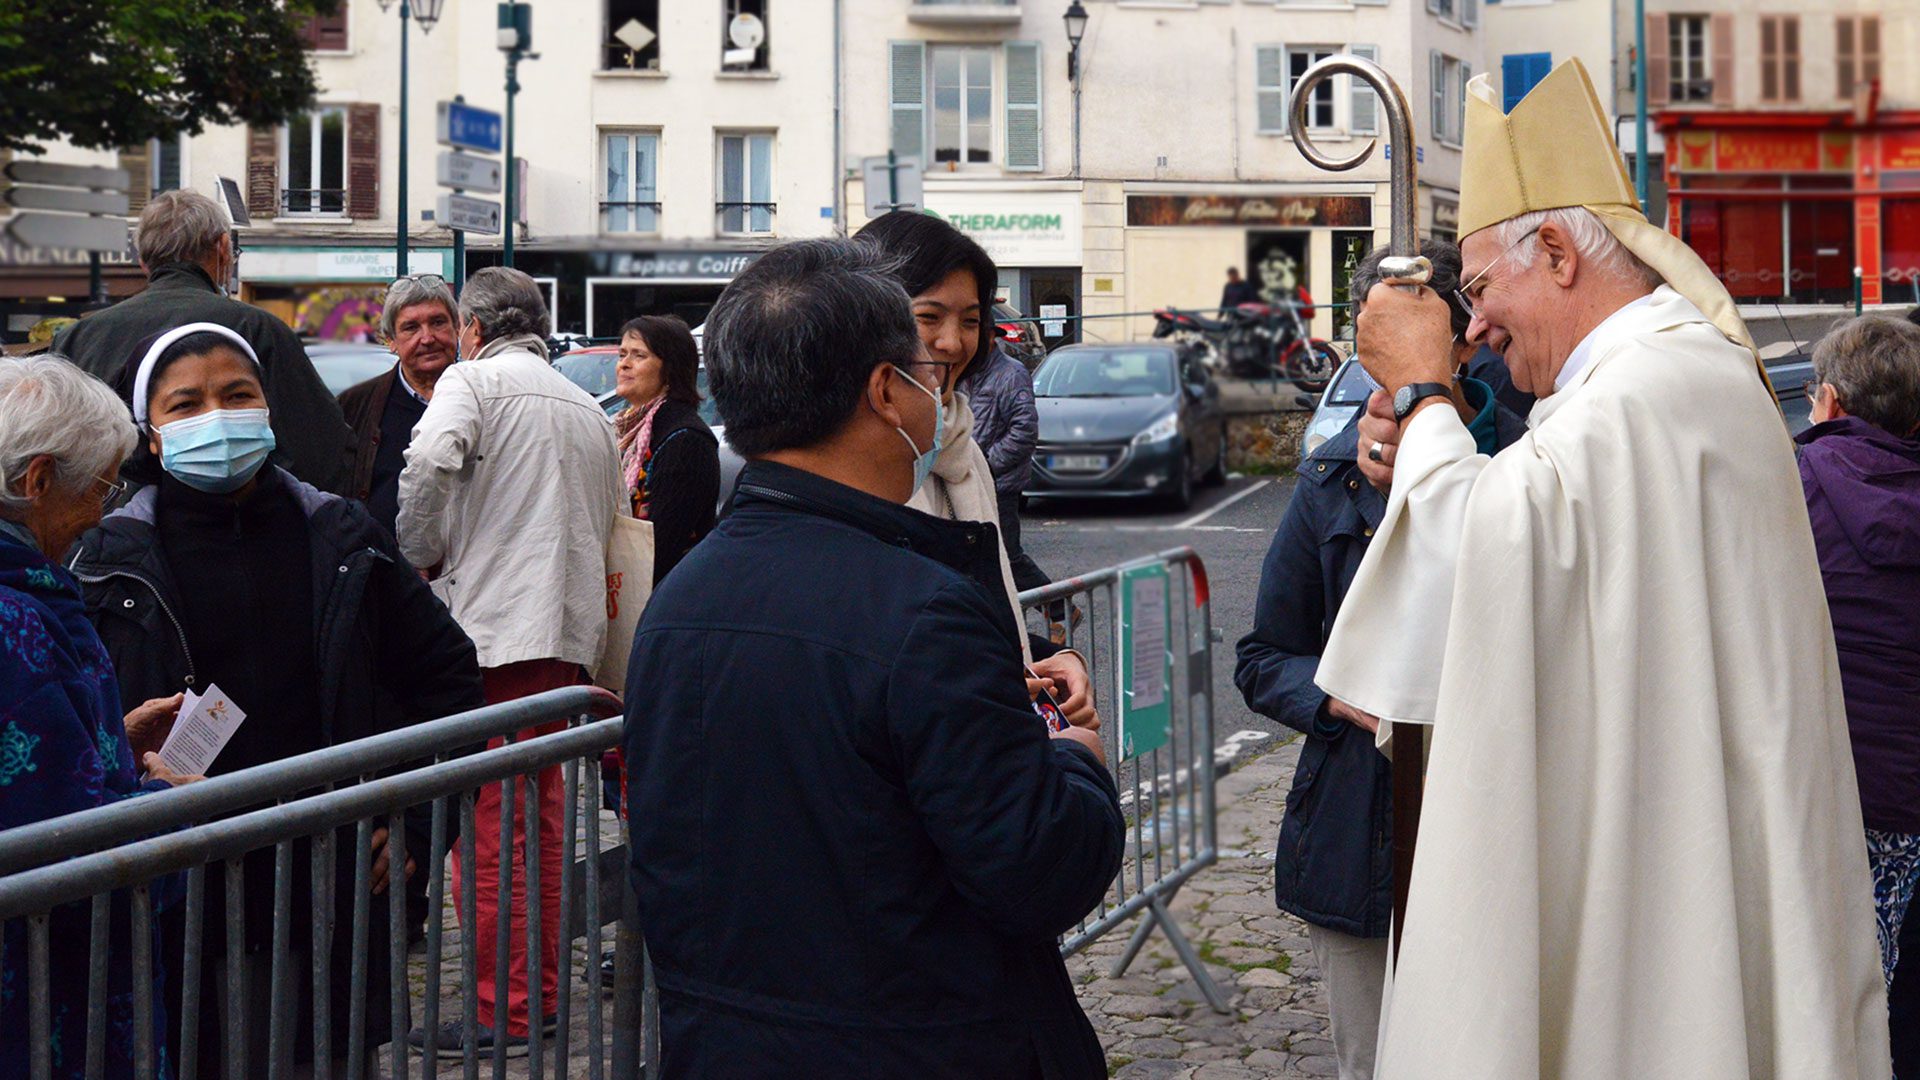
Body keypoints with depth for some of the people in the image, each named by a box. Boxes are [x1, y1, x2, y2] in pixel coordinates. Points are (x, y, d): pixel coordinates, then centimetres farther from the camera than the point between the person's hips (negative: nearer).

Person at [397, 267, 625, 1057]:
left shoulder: (472, 380, -1)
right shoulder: (587, 407, 20)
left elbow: (428, 461, -20)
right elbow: (614, 515, 24)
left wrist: (423, 554, -6)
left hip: (493, 629, -7)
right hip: (570, 632, 8)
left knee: (488, 823, -6)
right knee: (542, 814, 15)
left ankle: (501, 1014, -5)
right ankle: (544, 991, 19)